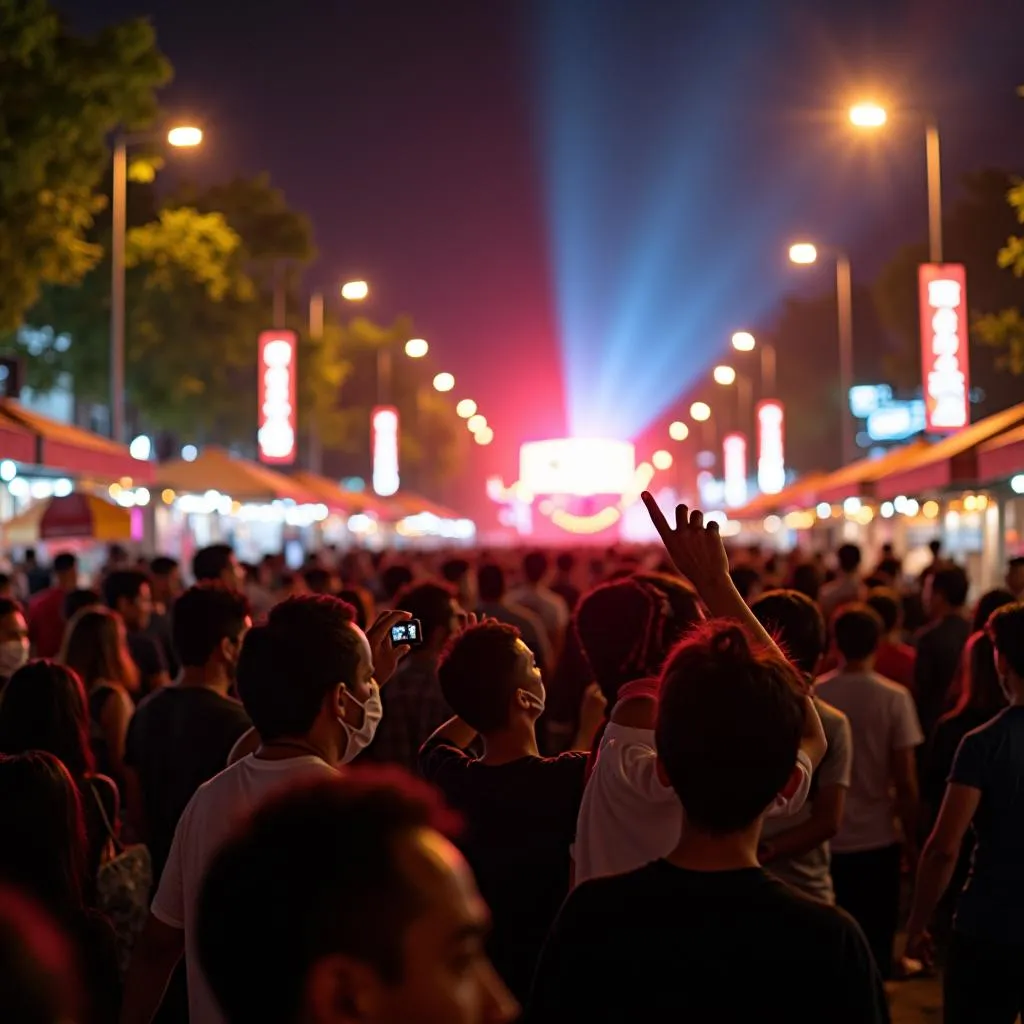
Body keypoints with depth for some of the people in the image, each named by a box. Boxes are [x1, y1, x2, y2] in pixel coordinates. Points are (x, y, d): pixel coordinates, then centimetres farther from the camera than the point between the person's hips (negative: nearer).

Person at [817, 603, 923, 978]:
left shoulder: (814, 695, -7)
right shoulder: (894, 698, -10)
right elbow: (905, 781, -10)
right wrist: (912, 838, 3)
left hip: (825, 841, 1)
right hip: (877, 840, -1)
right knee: (876, 942, 11)